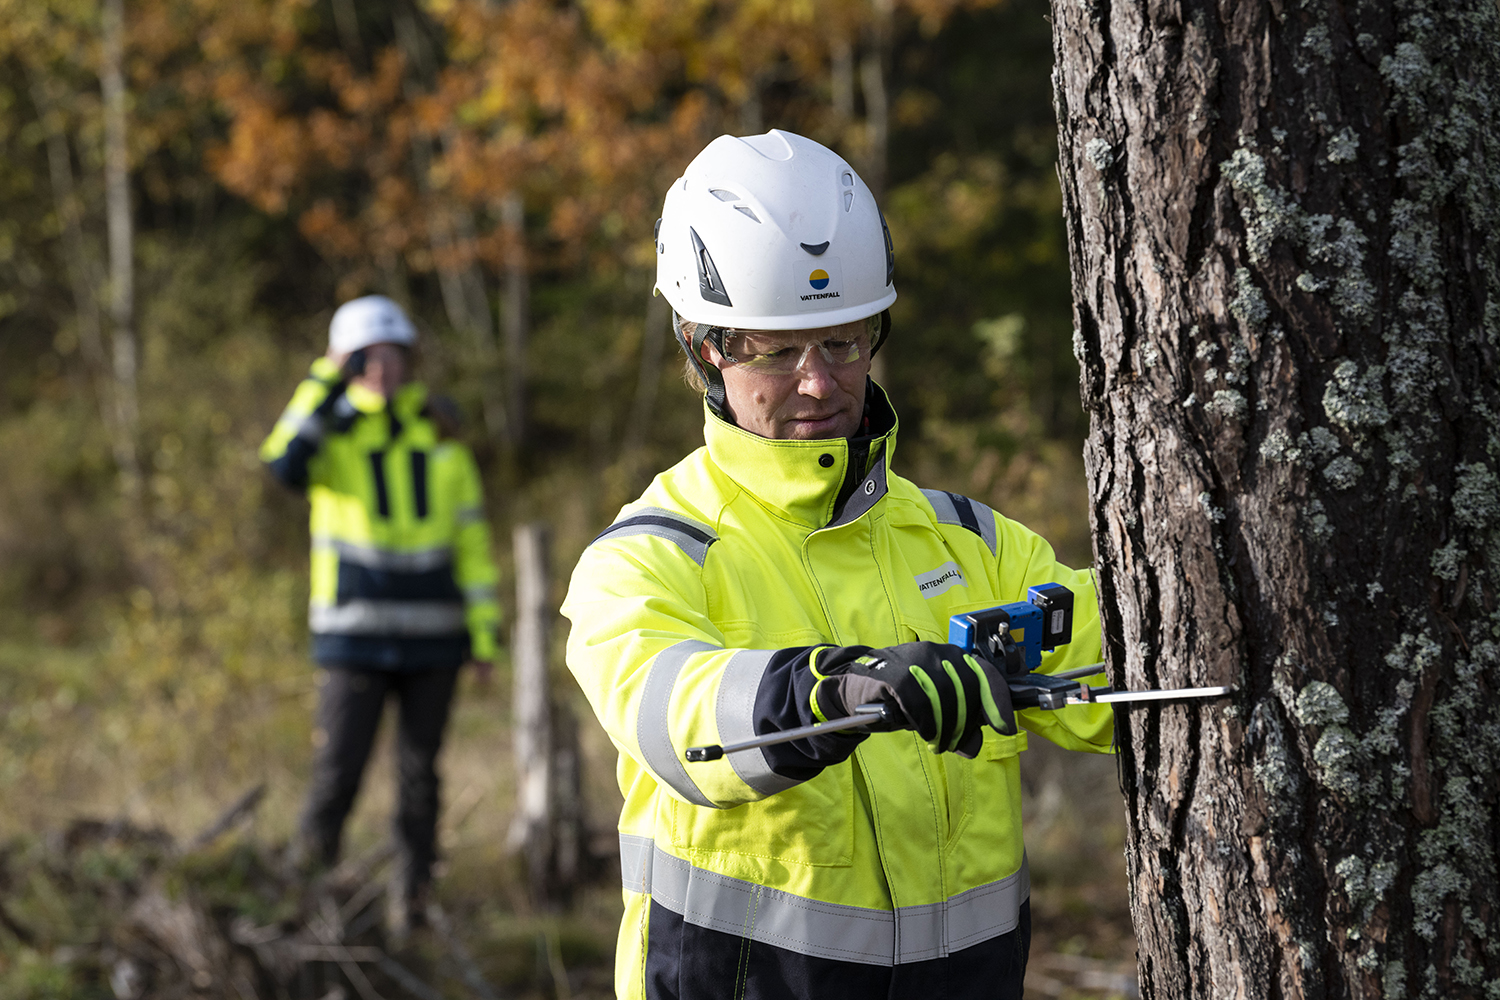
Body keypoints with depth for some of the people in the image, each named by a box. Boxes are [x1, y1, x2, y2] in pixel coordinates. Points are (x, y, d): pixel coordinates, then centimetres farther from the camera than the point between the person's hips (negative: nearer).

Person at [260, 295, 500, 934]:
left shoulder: (439, 431, 8)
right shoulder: (330, 429, 0)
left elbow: (472, 536, 11)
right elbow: (283, 464, -25)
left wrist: (485, 631, 6)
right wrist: (328, 379, -22)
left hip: (433, 635, 2)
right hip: (354, 634, -2)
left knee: (419, 770, 7)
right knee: (339, 766, -9)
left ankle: (410, 897, 18)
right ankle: (310, 872, 12)